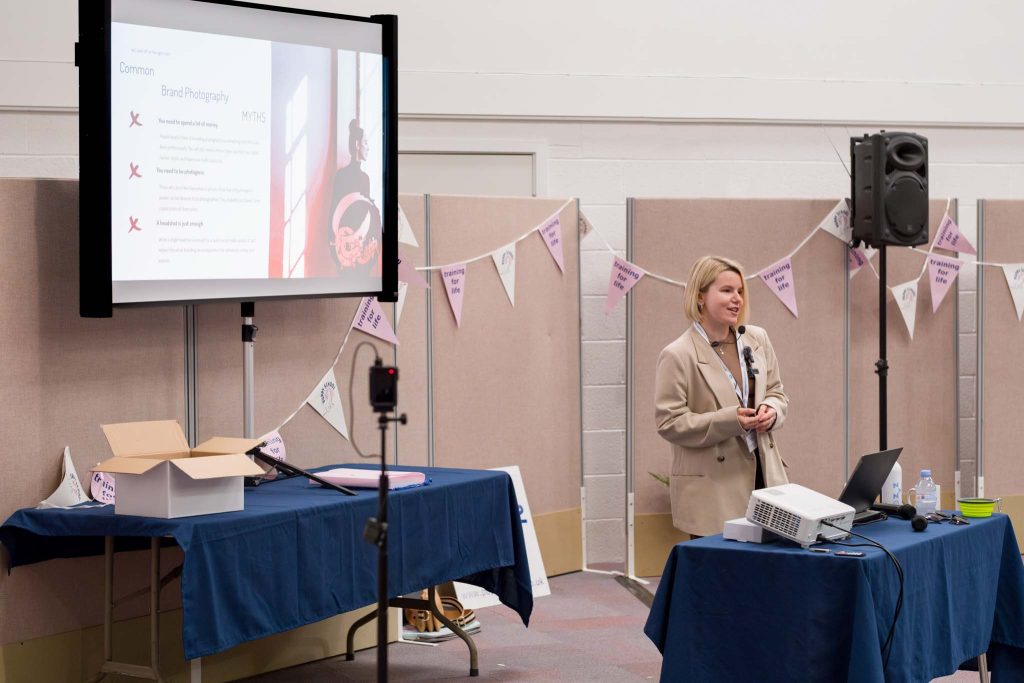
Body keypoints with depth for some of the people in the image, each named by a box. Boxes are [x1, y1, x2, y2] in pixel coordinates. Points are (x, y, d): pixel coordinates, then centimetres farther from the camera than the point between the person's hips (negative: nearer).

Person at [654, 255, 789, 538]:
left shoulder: (757, 339, 10)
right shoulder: (677, 355, -9)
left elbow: (776, 392, 20)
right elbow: (670, 423, -10)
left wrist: (771, 410, -5)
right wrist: (730, 420, -19)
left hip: (763, 472, 5)